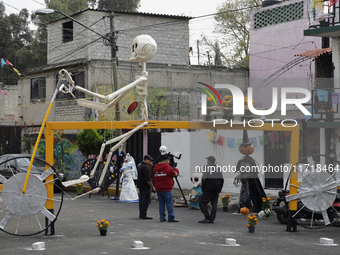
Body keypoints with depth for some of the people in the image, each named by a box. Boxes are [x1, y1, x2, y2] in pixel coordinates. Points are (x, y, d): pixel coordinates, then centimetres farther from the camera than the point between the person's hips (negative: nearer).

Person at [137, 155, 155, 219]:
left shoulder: (140, 165, 13)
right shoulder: (146, 167, -19)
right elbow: (148, 179, -23)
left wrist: (150, 167, 10)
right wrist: (152, 187, -16)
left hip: (140, 186, 10)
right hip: (145, 187, -10)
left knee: (141, 200, 15)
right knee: (146, 201, -6)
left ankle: (141, 214, 22)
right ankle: (144, 215, -6)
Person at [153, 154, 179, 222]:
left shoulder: (155, 168, 9)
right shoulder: (168, 167, -12)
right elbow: (175, 174, -1)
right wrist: (176, 169, 18)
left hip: (158, 189, 7)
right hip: (167, 189, -7)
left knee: (161, 203, 11)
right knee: (169, 203, -2)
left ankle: (162, 218, 11)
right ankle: (171, 218, -4)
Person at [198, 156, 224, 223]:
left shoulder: (207, 168, -8)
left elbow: (204, 179, -17)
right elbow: (222, 179, 9)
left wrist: (202, 187, -6)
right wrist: (220, 188, 17)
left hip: (209, 190, -6)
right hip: (216, 190, 6)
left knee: (202, 202, 2)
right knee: (214, 204, 7)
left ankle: (207, 217, -5)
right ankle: (212, 219, 3)